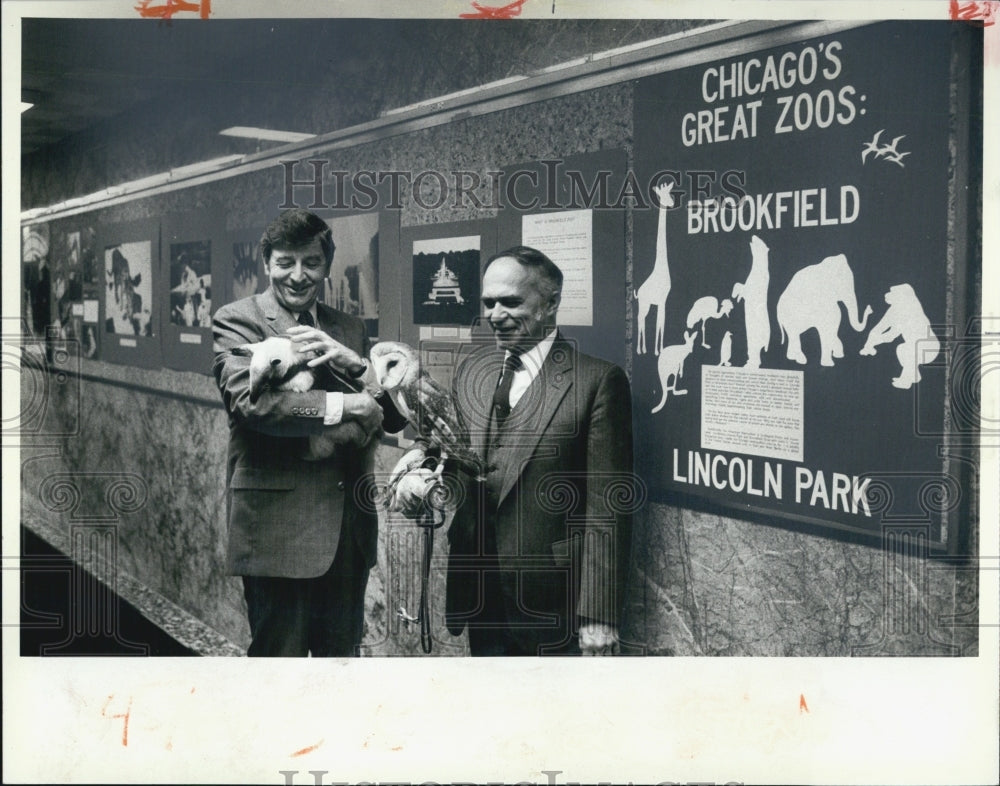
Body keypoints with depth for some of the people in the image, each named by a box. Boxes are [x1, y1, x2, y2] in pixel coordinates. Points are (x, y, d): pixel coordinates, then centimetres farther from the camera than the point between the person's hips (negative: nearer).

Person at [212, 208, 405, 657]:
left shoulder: (349, 330, 14)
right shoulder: (236, 321, -2)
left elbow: (395, 416, 5)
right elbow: (250, 401, -20)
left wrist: (352, 363, -12)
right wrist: (346, 406, -18)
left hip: (349, 528, 6)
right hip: (277, 528, -5)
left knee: (341, 653, 15)